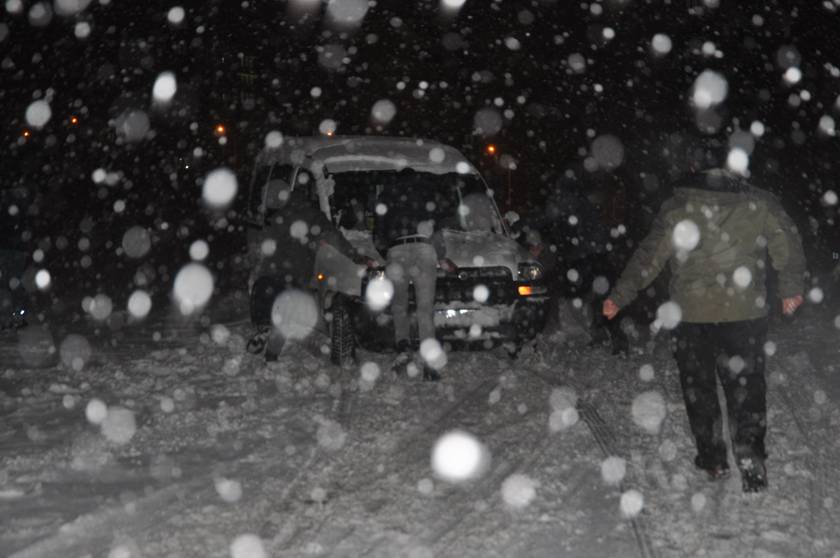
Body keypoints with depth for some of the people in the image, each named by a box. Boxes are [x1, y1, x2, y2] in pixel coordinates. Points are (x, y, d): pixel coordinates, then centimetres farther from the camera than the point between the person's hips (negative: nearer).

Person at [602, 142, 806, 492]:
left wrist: (620, 296, -3)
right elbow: (788, 244, 2)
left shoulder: (677, 208, -6)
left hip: (691, 315, -1)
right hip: (745, 315, 1)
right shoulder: (759, 204, -1)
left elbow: (650, 255, -8)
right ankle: (752, 466, -2)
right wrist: (791, 289, 15)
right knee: (746, 390, 7)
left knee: (699, 388, 14)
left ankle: (712, 460, 17)